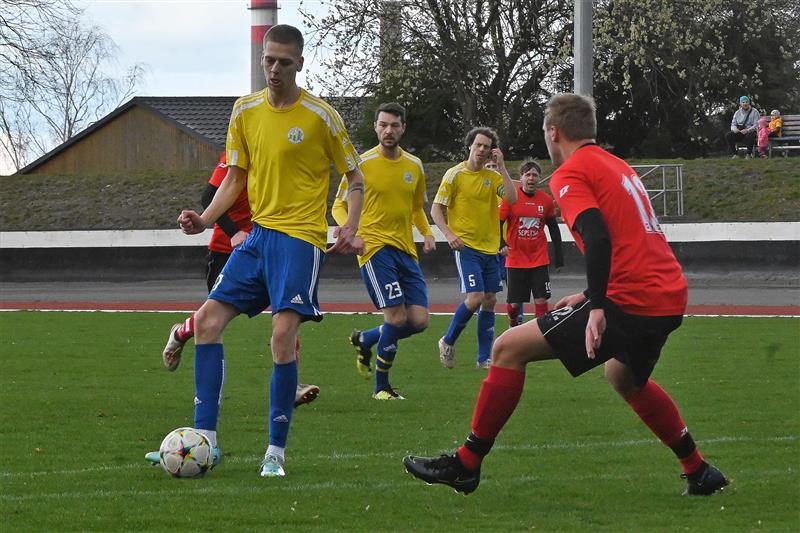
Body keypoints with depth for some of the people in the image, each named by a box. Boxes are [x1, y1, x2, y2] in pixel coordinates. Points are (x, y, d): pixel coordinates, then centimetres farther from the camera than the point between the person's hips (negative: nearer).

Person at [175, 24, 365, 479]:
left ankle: (277, 452, -7)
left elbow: (355, 176, 2)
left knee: (283, 334, -18)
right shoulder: (246, 111, 7)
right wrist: (205, 220, -2)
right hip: (259, 233, 6)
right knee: (208, 319, -3)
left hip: (301, 237, -6)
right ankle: (205, 436, 2)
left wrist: (351, 228, -14)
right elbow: (235, 179, 14)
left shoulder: (321, 116, -6)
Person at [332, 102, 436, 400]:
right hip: (375, 247, -6)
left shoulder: (414, 166, 11)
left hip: (406, 250, 6)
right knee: (396, 316, -16)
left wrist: (427, 233, 6)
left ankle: (365, 340, 25)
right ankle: (381, 387, 0)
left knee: (419, 321, -2)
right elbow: (339, 206, 2)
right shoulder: (362, 164, -4)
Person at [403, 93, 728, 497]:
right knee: (624, 377, 37)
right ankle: (699, 473, 37)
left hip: (629, 303, -9)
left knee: (508, 349, -4)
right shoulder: (619, 167, 22)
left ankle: (466, 464, -3)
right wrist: (591, 295, 31)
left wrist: (597, 308, -25)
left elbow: (598, 237, -21)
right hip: (670, 296, 9)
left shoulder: (571, 173, -4)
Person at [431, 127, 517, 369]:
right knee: (475, 298, -16)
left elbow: (512, 198, -9)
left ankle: (484, 358, 12)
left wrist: (501, 166, -10)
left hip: (490, 248, 5)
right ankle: (448, 342, 5)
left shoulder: (493, 176, 7)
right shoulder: (455, 174, -5)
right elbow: (436, 209, -3)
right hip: (466, 247, -5)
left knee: (489, 301, 5)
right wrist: (448, 234, -18)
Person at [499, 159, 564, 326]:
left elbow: (554, 229, 11)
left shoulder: (546, 199, 1)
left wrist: (559, 256, 9)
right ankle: (513, 326, 32)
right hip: (515, 259, -1)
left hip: (540, 259, 1)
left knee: (541, 300, -6)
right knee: (514, 303, 5)